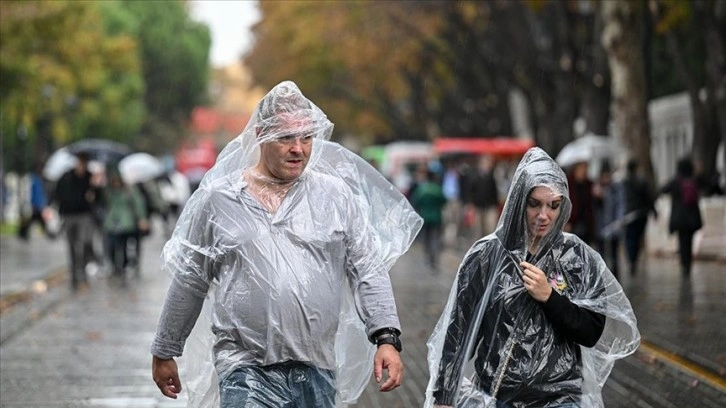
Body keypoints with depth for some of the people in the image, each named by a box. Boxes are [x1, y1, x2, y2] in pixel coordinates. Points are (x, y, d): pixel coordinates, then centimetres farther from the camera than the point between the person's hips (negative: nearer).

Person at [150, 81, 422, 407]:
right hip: (247, 371, -2)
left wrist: (387, 338, -7)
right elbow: (189, 283, 12)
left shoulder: (336, 195, 6)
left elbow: (369, 270, 4)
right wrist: (164, 353, 17)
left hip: (317, 373, 2)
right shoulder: (218, 200, 4)